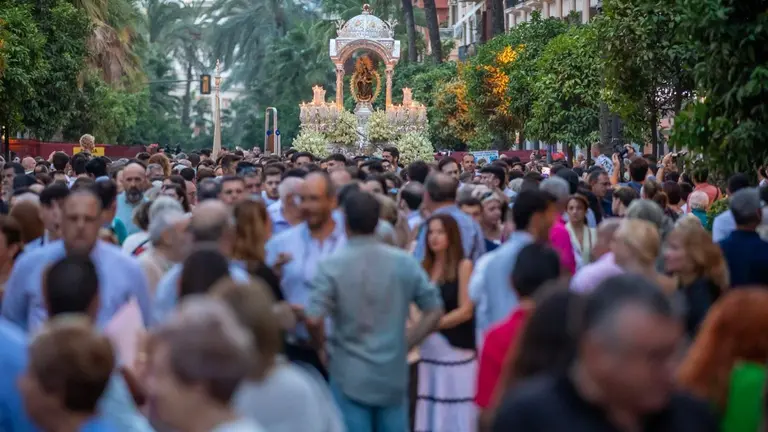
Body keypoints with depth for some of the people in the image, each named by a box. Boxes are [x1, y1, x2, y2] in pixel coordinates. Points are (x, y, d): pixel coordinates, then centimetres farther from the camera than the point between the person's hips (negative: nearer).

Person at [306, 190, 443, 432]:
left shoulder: (332, 265, -11)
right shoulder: (404, 262, 0)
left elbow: (313, 319, -19)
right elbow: (435, 312, 2)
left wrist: (323, 347, 1)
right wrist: (406, 344, 10)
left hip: (350, 376, -3)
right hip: (393, 376, 3)